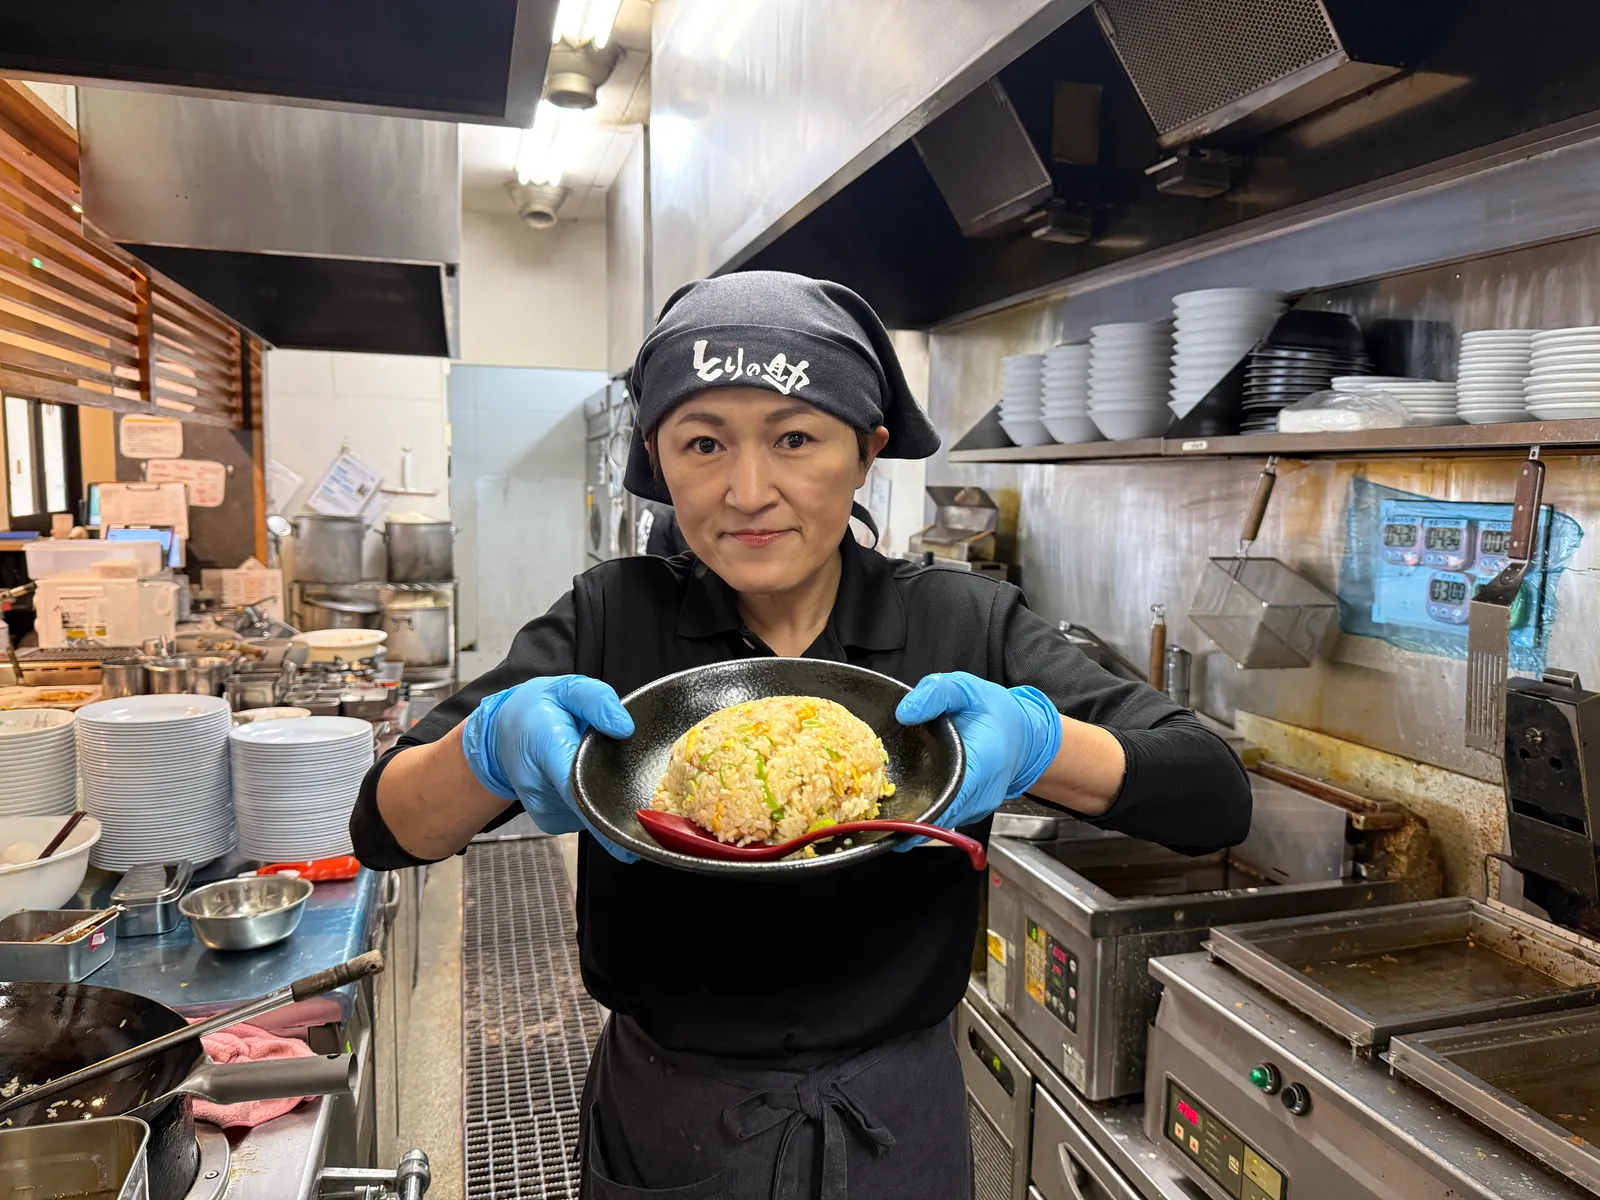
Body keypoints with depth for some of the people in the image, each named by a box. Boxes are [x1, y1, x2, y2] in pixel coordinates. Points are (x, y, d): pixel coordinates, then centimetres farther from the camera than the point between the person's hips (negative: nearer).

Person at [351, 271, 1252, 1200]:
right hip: (660, 1125, 1)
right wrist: (493, 746, -35)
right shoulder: (613, 620, -13)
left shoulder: (966, 628, -13)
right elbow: (385, 829, -13)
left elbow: (1217, 802, -16)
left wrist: (1034, 739, -36)